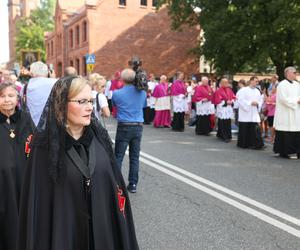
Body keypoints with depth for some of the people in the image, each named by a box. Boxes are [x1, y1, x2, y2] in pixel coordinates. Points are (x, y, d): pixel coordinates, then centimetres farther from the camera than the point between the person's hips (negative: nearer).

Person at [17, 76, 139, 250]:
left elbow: (115, 183, 3)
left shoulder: (100, 137, -2)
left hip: (105, 230, 4)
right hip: (64, 233, -3)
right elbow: (36, 202, -11)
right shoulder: (44, 146, -13)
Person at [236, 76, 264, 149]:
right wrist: (250, 103, -16)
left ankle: (256, 144, -2)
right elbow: (240, 100, -12)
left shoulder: (257, 91, 11)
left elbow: (261, 100, 16)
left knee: (255, 129, -4)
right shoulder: (244, 90, -6)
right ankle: (243, 144, 15)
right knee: (245, 129, 2)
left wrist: (257, 103, -6)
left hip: (254, 114, 4)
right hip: (245, 114, -4)